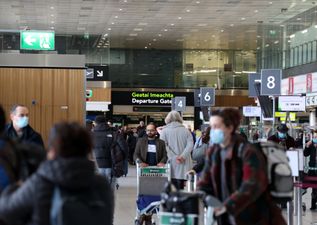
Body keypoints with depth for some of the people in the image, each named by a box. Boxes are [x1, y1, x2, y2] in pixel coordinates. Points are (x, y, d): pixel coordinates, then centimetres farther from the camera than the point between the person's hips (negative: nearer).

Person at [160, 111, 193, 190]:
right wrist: (183, 156, -11)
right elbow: (190, 144, -4)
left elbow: (164, 146, -9)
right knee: (181, 188, 6)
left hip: (172, 162, -2)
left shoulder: (164, 131, 2)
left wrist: (174, 157, -12)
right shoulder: (185, 130, 8)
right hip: (184, 162, 2)